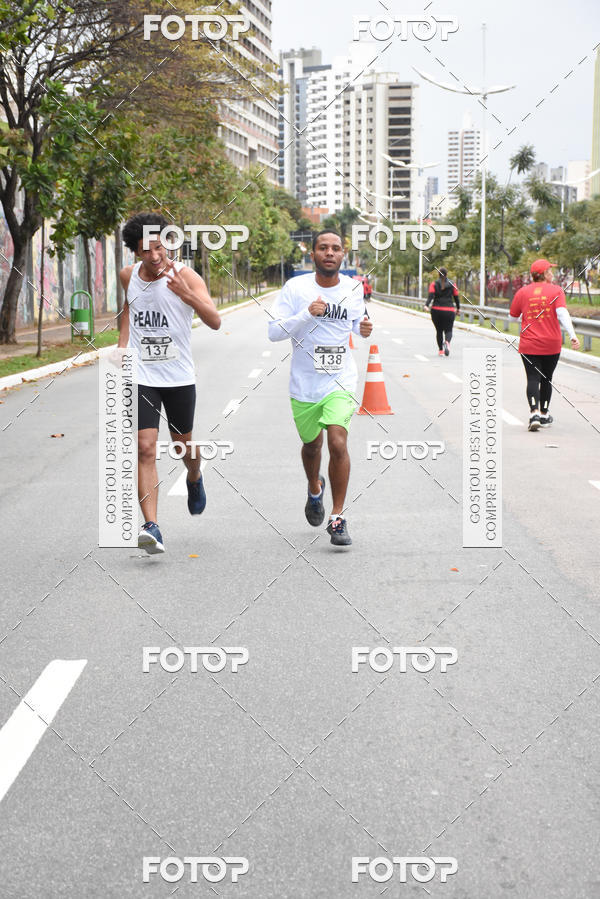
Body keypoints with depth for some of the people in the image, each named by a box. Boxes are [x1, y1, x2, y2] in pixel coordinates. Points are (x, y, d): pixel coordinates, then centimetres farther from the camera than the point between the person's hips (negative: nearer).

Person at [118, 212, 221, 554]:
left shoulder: (185, 276, -12)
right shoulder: (129, 275, 1)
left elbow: (215, 322, -24)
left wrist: (186, 295, -40)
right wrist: (122, 345, 13)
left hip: (180, 377, -1)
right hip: (141, 376, 2)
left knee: (183, 443, 16)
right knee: (145, 449, -11)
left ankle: (195, 480, 52)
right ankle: (152, 527, -16)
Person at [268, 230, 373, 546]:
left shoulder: (354, 288, 1)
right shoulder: (296, 287, -7)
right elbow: (273, 331, -12)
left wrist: (364, 329, -5)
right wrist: (307, 314, -25)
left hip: (340, 381, 0)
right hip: (304, 384, 0)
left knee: (337, 443, -19)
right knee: (311, 445, 18)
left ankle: (337, 517, -6)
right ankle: (315, 489, 52)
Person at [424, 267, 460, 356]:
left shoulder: (434, 284, 3)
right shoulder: (452, 284, 5)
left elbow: (431, 296, -12)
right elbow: (456, 297, 8)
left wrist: (427, 305, -21)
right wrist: (458, 308, 22)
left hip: (436, 310, 1)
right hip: (449, 311, -1)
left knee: (439, 331, 14)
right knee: (448, 330, 3)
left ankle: (440, 350, 15)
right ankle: (447, 342, -30)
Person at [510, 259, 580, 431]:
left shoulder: (522, 292, 1)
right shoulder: (556, 290, -4)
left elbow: (513, 317, 9)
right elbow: (562, 313, -16)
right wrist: (572, 336, -20)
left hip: (528, 345, 0)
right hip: (551, 345, 0)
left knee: (533, 378, -2)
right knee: (546, 379, 15)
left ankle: (534, 413, -23)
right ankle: (544, 415, 25)